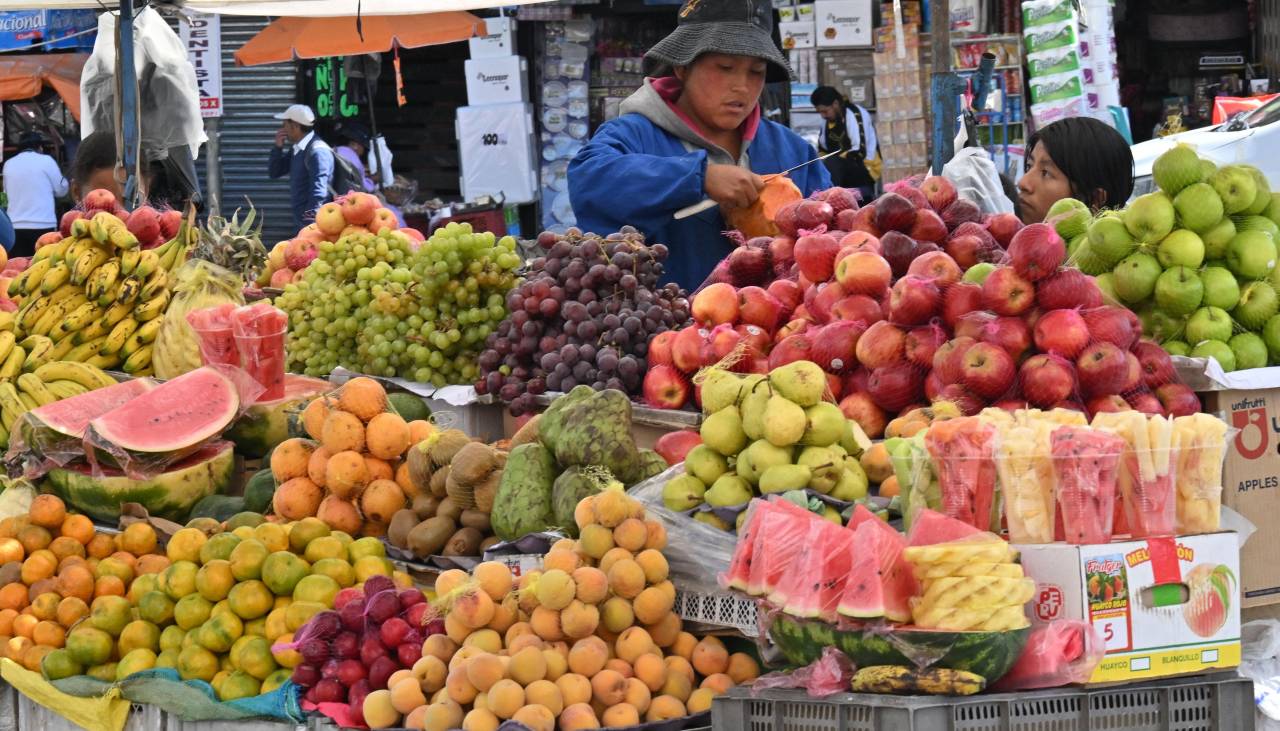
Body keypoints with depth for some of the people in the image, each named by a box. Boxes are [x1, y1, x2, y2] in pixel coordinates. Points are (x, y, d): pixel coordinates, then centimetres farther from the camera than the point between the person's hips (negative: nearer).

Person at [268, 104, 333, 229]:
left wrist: (311, 223, -30)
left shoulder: (318, 151, -17)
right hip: (300, 223, 10)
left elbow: (319, 192, -24)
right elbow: (274, 172, 20)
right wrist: (278, 147, 4)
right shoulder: (296, 149, 14)